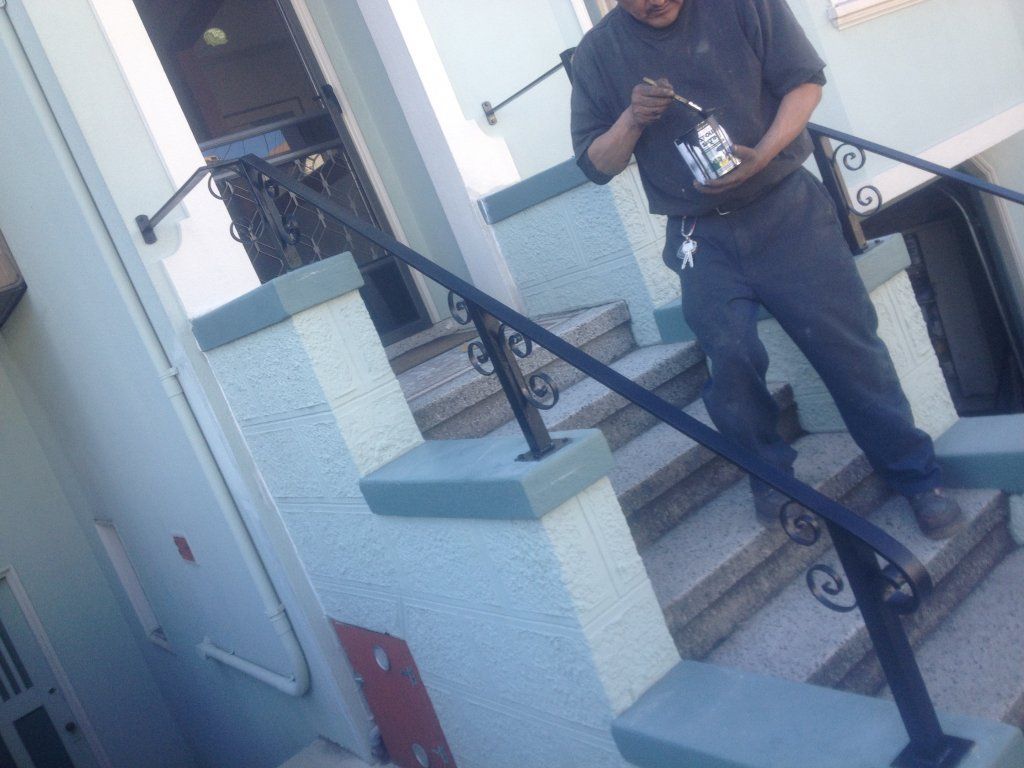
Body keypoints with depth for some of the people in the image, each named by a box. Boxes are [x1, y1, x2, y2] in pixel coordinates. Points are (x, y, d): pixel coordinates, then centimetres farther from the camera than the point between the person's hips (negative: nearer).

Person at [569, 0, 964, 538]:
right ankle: (770, 473, 12)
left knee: (848, 344, -1)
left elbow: (806, 81, -1)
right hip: (701, 238, 1)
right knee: (729, 355, -15)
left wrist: (762, 154, -18)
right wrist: (632, 119, -17)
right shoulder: (598, 53, 2)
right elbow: (595, 165, 3)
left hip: (786, 207, 0)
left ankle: (916, 477, 16)